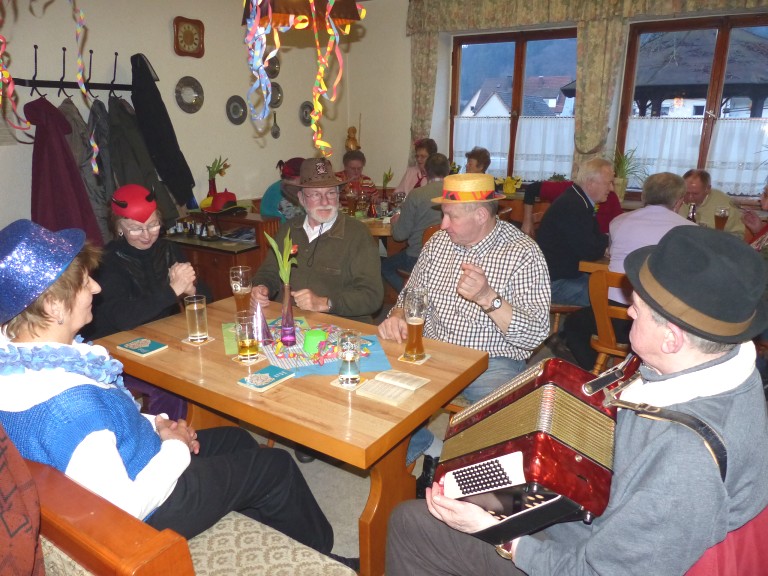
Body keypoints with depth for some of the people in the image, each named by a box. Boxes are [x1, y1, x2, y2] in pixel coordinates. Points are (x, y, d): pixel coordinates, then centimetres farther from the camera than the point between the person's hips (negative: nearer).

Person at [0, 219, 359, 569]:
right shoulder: (69, 403, -39)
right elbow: (128, 505, -31)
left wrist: (151, 424, -1)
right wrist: (176, 448, -16)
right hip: (143, 512, -9)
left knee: (235, 439, 23)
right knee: (276, 467, 4)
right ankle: (321, 558, 35)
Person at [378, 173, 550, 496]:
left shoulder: (523, 254, -9)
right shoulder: (439, 242, 8)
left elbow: (534, 336, -16)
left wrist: (487, 297, -31)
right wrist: (397, 318, -9)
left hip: (491, 364, -4)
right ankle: (428, 446, 7)